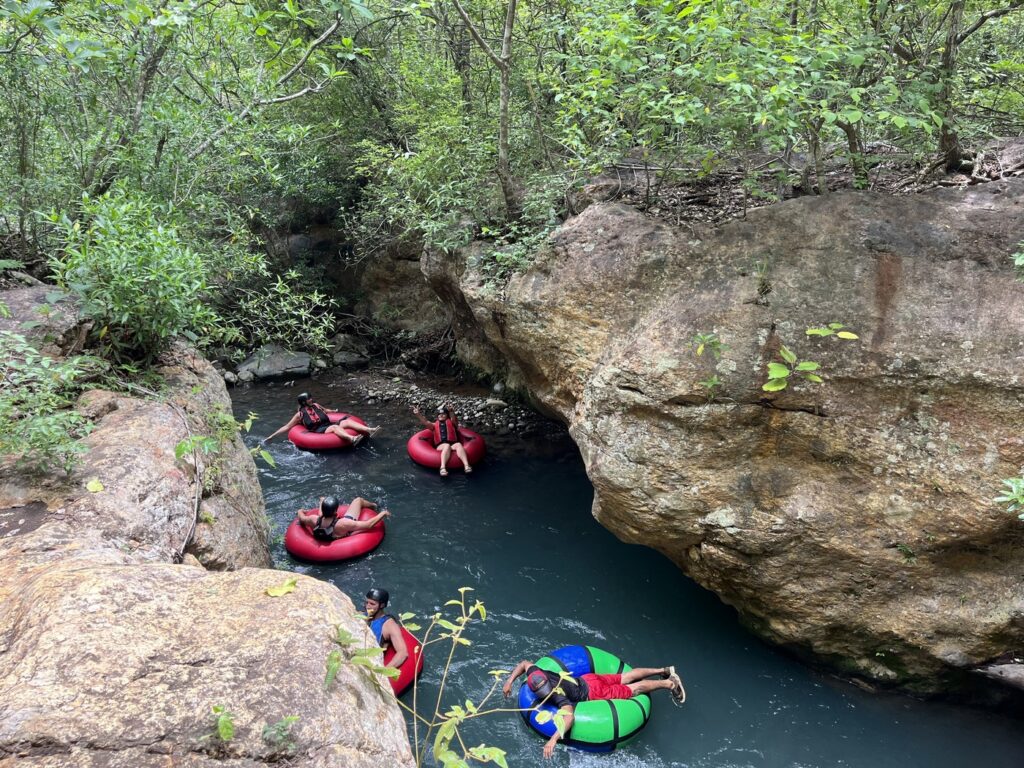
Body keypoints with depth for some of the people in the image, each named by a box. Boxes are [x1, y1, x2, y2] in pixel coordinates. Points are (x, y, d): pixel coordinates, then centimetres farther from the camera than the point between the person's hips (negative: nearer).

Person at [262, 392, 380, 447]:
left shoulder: (316, 406, 18)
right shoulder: (300, 414, 4)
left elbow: (325, 410, 39)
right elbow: (287, 427, 9)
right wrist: (270, 437, 7)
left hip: (329, 426, 6)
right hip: (318, 432, -6)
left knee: (347, 421, -19)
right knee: (335, 427, -37)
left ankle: (370, 430, -37)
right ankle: (352, 439, -65)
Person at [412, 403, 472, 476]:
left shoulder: (451, 422, 22)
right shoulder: (435, 425, 27)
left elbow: (454, 418, -1)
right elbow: (425, 422, 9)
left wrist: (450, 411, -26)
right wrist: (418, 414, -10)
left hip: (453, 444, 0)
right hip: (440, 446, 0)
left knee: (459, 445, -34)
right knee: (447, 446, -36)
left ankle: (466, 465, -56)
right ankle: (443, 467, -59)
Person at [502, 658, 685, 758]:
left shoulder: (558, 696, -37)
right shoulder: (537, 673, -19)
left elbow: (569, 716, -53)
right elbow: (524, 663, 1)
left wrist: (553, 739, -61)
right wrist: (510, 681, -9)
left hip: (593, 693, -7)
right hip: (586, 679, 7)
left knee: (633, 689, 12)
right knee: (626, 677, 21)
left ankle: (670, 683, 28)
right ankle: (664, 671, 36)